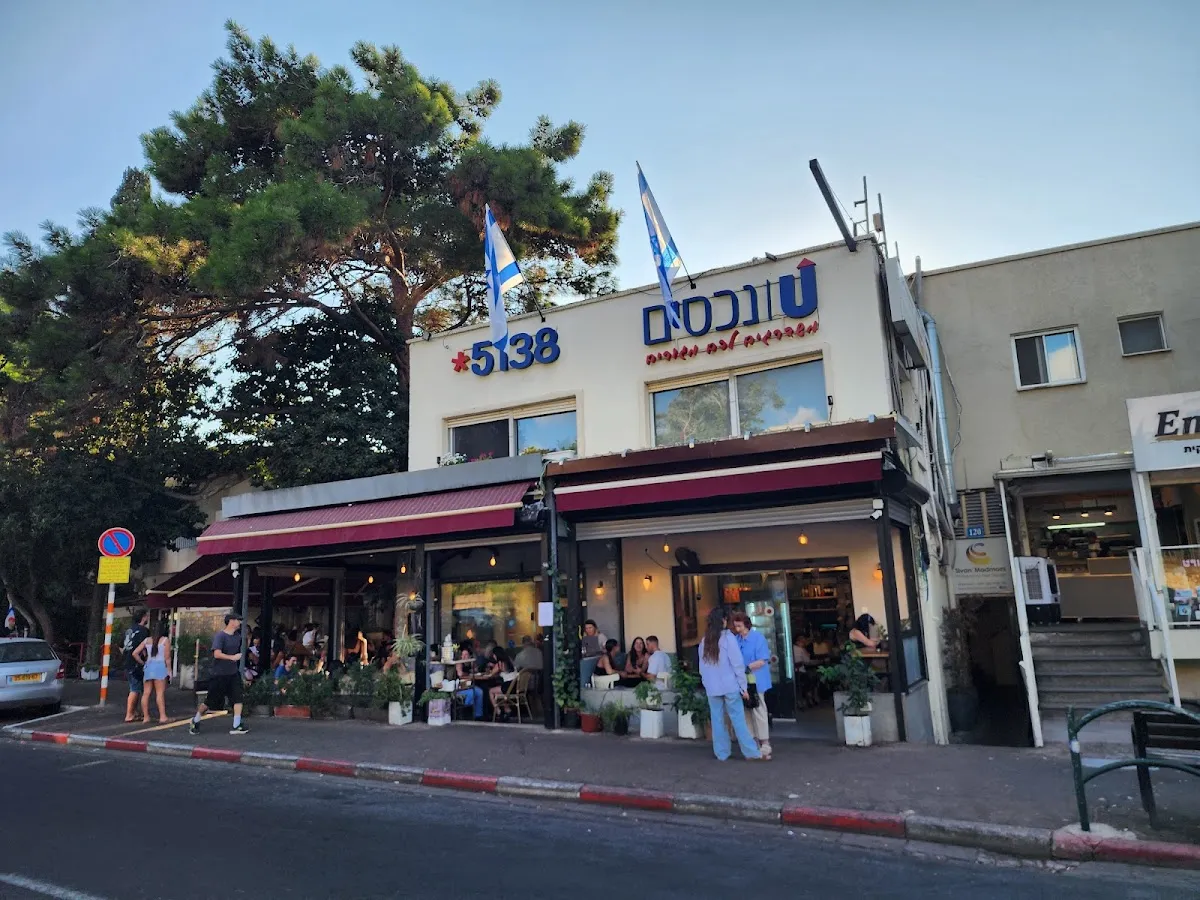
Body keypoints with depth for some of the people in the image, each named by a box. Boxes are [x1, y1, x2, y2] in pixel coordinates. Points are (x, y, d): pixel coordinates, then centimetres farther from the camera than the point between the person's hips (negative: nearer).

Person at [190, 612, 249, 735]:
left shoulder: (238, 635, 7)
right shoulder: (219, 636, -15)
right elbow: (217, 654, -25)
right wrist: (232, 657, -29)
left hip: (233, 674, 6)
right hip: (219, 675, -6)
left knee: (238, 697, -6)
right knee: (210, 701, 5)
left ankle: (236, 726, -2)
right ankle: (195, 721, 30)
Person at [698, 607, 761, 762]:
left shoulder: (704, 640, 7)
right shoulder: (728, 637, -8)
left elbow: (702, 667, 12)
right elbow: (737, 664, -9)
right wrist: (743, 686, -5)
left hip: (712, 688, 4)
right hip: (729, 686, -4)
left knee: (717, 720, 8)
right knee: (738, 720, 0)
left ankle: (721, 753, 13)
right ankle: (752, 753, 4)